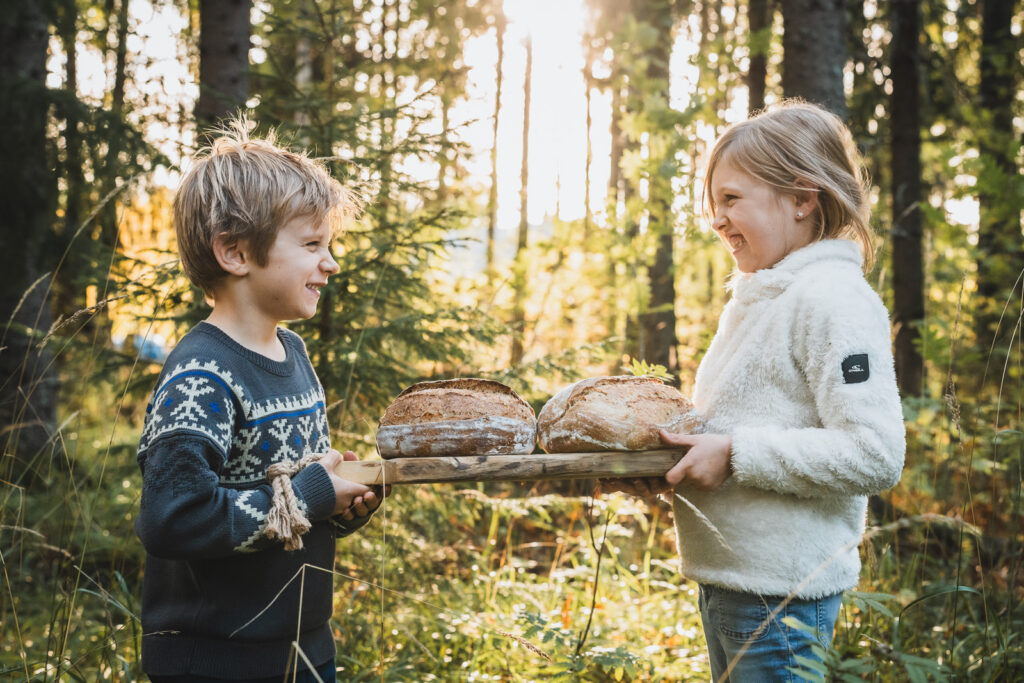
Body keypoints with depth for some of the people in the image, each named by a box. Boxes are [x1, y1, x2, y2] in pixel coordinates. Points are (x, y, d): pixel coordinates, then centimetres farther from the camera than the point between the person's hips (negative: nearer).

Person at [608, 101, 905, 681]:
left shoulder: (834, 300, -15)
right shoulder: (751, 300, 14)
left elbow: (875, 456, -23)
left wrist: (737, 456, -21)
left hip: (782, 595, -9)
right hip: (727, 582, 9)